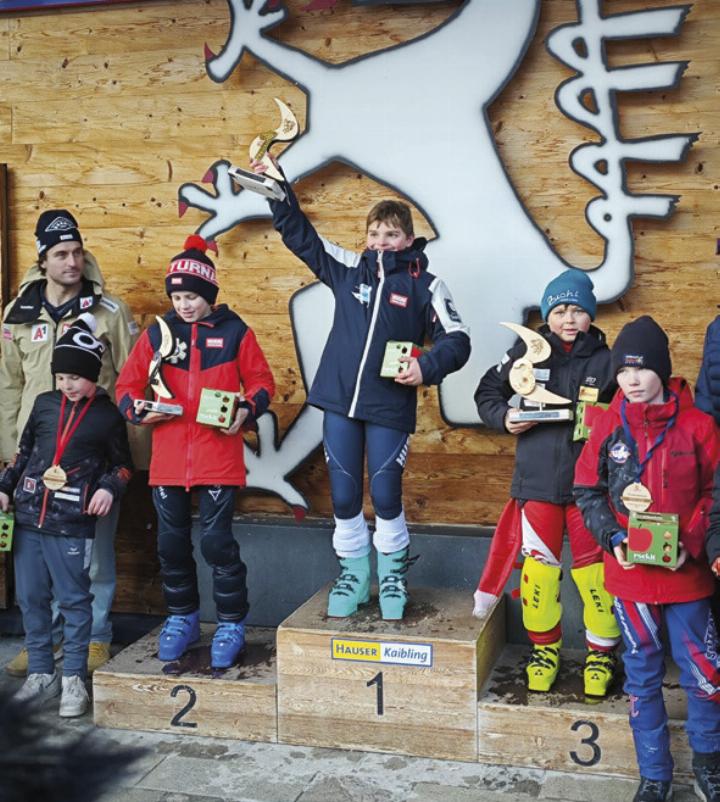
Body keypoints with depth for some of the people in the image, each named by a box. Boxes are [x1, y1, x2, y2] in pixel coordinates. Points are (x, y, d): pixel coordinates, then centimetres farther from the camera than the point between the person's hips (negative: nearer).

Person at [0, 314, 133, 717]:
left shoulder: (108, 416, 0)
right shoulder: (44, 404, 10)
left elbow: (123, 464, 9)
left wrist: (109, 488, -9)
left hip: (73, 525, -4)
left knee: (75, 600, 0)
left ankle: (74, 679, 9)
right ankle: (41, 672, 22)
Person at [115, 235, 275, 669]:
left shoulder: (235, 332, 0)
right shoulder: (158, 333, 6)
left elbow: (262, 382, 5)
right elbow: (128, 384, 8)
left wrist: (247, 411, -14)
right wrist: (138, 409, -12)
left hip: (219, 459, -3)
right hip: (168, 462, 3)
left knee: (218, 542, -2)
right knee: (172, 543, 12)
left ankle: (231, 624, 15)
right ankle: (182, 618, 31)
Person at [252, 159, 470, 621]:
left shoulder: (425, 285, 1)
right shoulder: (348, 269, 8)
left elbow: (457, 340, -3)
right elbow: (299, 235, 13)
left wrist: (427, 367, -20)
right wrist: (278, 191, 5)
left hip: (390, 407, -3)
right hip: (340, 400, 3)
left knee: (386, 496, 2)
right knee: (343, 497, 8)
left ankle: (393, 576, 24)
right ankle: (353, 575, 25)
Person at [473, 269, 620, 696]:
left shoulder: (605, 360, -1)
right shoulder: (528, 352, 1)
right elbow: (488, 392, 10)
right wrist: (504, 417, -8)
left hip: (589, 483, -1)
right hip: (537, 480, 1)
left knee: (592, 567, 4)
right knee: (538, 564, 8)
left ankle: (602, 652, 22)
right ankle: (545, 646, 27)